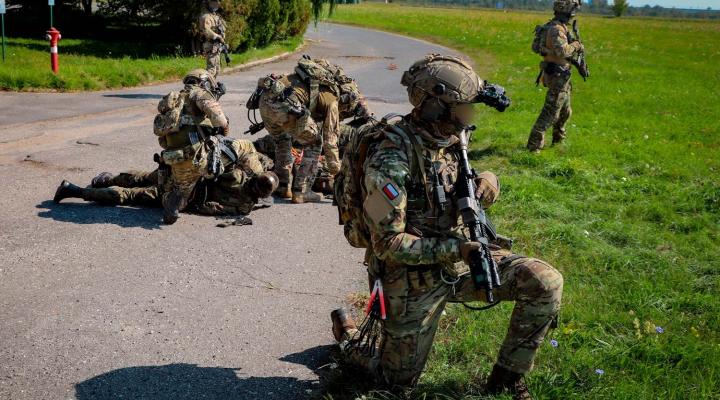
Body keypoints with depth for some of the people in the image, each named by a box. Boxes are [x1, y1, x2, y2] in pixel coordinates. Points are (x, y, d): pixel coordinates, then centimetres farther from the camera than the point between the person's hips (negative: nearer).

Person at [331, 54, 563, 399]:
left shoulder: (446, 140, -2)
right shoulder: (391, 157, -26)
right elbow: (388, 244, -24)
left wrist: (487, 181, -9)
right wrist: (456, 250, -30)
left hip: (456, 258, 6)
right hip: (412, 278, -6)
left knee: (545, 283, -12)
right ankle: (347, 337, 41)